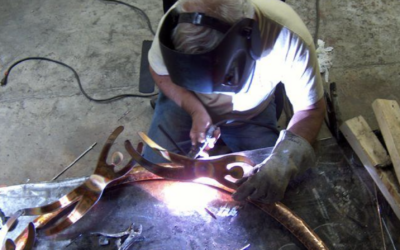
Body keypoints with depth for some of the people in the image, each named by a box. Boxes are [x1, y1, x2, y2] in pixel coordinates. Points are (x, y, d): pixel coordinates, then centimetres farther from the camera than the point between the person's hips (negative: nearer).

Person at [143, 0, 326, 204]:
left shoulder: (289, 37, -37)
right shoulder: (177, 23, -33)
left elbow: (311, 109, -24)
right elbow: (159, 72, -11)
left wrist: (282, 163, -41)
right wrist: (195, 111, -26)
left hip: (252, 113, 0)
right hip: (184, 100, 1)